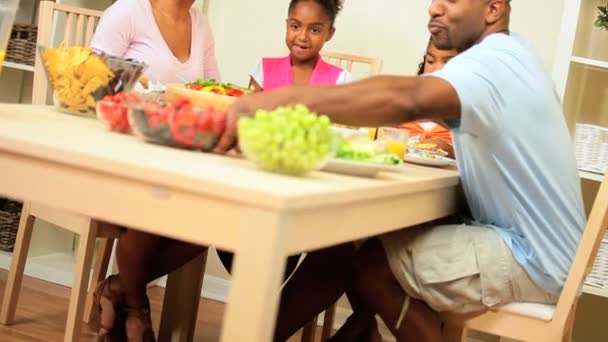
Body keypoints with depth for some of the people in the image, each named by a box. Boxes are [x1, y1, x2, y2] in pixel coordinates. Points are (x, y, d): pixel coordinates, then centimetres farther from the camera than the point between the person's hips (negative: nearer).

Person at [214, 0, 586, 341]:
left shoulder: (492, 61, -21)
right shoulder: (511, 52, 10)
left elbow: (406, 100, -41)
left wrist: (274, 101, -48)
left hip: (533, 258, -9)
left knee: (373, 259, -17)